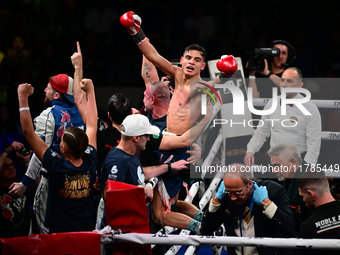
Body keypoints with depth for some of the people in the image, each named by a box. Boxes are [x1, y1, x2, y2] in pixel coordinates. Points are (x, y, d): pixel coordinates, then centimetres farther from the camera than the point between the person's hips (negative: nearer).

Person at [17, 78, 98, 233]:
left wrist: (23, 97, -11)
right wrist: (90, 91, 18)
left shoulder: (56, 166, -18)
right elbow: (92, 126, 8)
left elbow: (28, 132, -15)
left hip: (59, 233, -4)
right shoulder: (90, 163, -7)